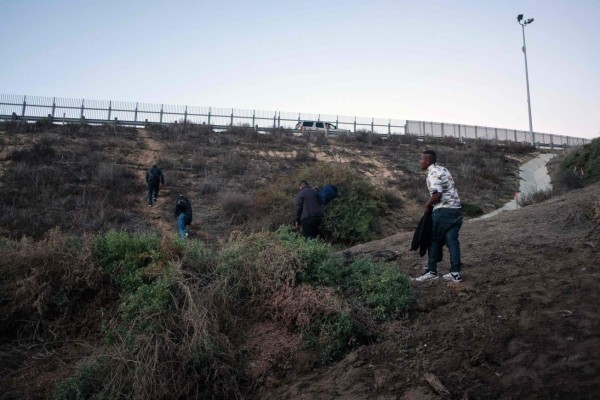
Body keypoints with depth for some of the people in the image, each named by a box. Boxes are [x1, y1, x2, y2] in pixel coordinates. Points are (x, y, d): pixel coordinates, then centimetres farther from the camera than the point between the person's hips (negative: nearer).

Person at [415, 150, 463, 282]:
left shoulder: (433, 173, -12)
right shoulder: (443, 169, 17)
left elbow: (437, 194, -23)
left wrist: (427, 205, -7)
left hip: (443, 211, -8)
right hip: (456, 210, 8)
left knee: (435, 241, 4)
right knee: (452, 241, 8)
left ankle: (432, 271, 10)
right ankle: (455, 273, 8)